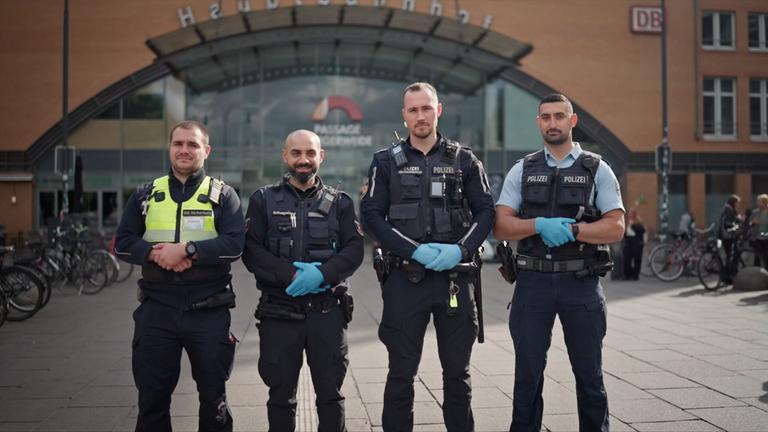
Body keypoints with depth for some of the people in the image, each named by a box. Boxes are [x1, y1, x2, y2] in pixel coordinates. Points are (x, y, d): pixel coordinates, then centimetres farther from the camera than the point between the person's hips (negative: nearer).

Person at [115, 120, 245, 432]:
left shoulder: (222, 195, 2)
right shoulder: (146, 194, 11)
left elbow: (234, 244, -11)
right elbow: (123, 243, 5)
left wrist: (187, 249, -20)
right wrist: (155, 253, -14)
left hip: (209, 311, -2)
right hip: (156, 309, 2)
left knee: (213, 395, 10)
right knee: (152, 396, 10)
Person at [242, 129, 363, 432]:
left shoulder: (339, 202, 9)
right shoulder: (263, 200, 7)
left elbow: (354, 250, -1)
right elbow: (251, 251, -4)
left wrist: (321, 274, -18)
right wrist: (291, 275, -16)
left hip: (328, 311, 1)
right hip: (279, 311, 0)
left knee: (331, 395, 8)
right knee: (281, 395, 9)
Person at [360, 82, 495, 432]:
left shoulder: (464, 160, 7)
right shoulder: (386, 162, 4)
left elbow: (486, 212, 6)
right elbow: (371, 215, -3)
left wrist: (461, 250, -12)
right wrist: (416, 251, -15)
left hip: (455, 277, 1)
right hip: (404, 279, -1)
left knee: (457, 370, 12)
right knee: (401, 372, 7)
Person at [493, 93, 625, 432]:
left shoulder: (597, 170, 5)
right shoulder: (522, 170, 8)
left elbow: (616, 227, -4)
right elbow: (500, 226, 0)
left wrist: (572, 230, -17)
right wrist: (541, 225, -16)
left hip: (582, 283, -1)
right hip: (533, 281, 1)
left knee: (589, 374, 9)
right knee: (528, 374, 8)